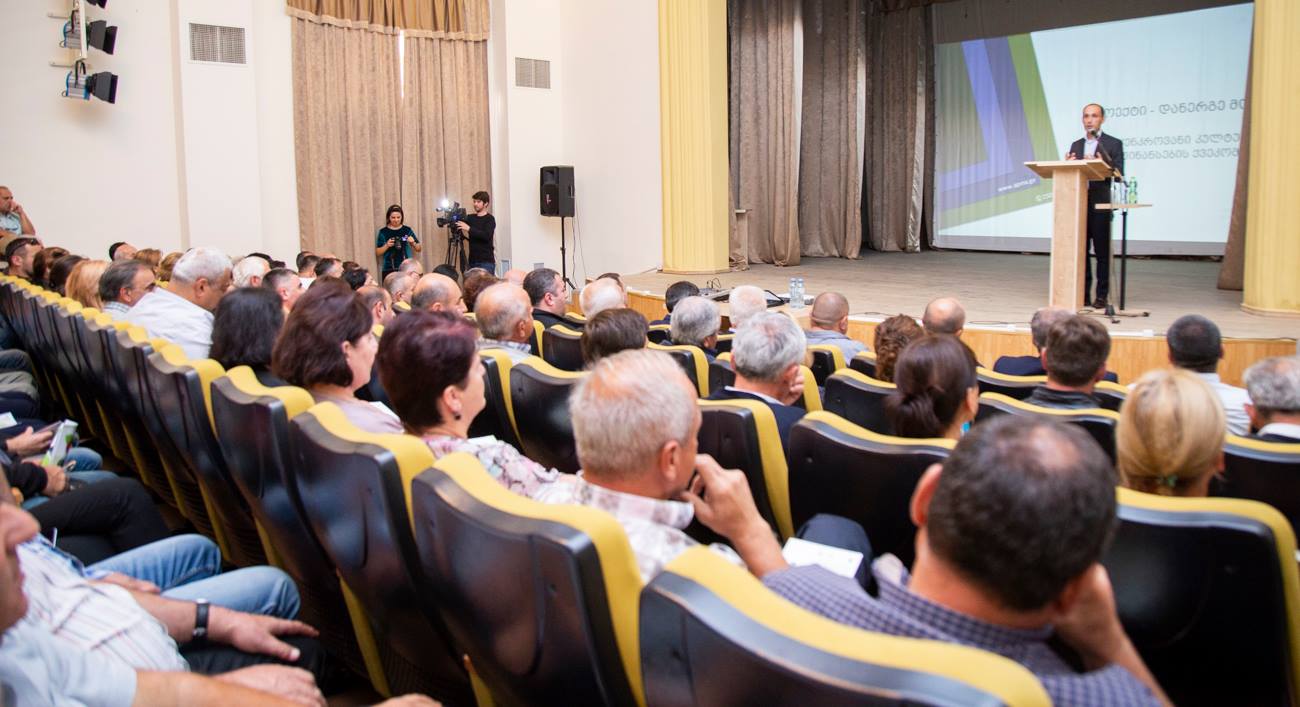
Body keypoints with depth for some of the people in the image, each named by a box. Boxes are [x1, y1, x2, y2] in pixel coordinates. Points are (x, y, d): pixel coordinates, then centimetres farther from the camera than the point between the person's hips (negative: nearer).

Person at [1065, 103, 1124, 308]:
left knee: (1102, 252, -1)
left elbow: (1118, 175, -6)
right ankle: (1082, 294, 11)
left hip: (1100, 205, -4)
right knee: (1080, 251, 5)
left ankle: (1102, 296, 4)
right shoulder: (1076, 145, 15)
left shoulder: (1113, 144, 1)